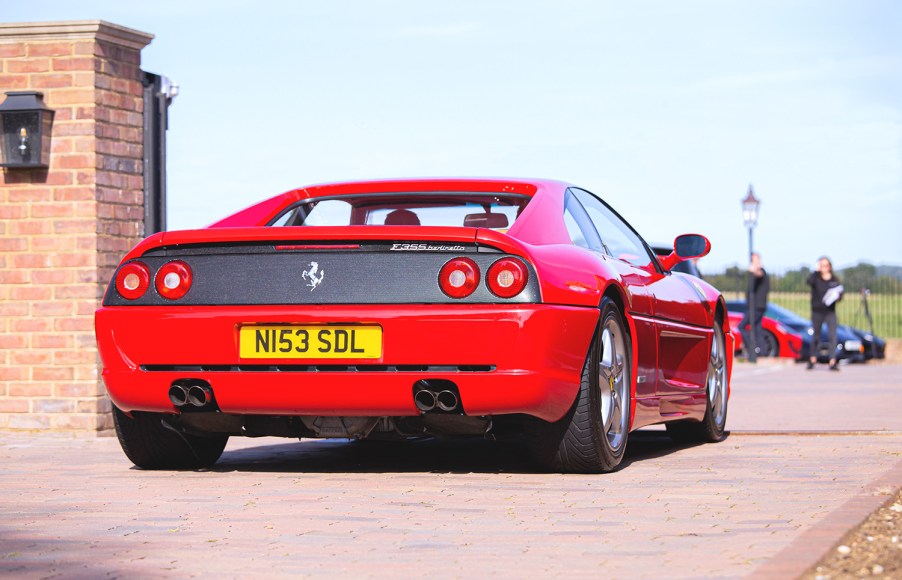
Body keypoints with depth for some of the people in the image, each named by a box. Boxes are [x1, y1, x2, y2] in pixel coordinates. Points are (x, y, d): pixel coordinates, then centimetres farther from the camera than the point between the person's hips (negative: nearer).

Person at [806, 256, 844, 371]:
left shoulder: (834, 280, 6)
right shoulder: (816, 278, 0)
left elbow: (840, 293, 7)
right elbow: (809, 281, -22)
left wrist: (837, 297, -14)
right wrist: (816, 271, -24)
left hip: (830, 311, 0)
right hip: (817, 311, 0)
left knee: (832, 335, -11)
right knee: (816, 336, 10)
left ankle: (832, 362, -15)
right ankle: (813, 359, 28)